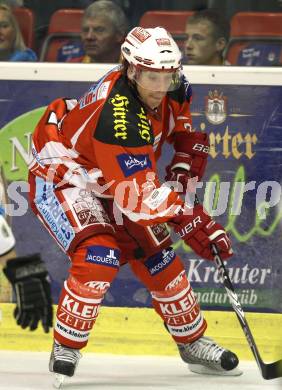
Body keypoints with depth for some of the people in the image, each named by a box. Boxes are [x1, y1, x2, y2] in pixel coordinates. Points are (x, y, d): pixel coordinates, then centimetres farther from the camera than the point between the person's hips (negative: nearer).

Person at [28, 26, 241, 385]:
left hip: (107, 181, 8)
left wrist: (183, 168, -6)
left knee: (157, 256, 7)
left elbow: (188, 127, 9)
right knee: (99, 257, -28)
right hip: (62, 177, -8)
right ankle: (65, 350, -14)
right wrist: (191, 221, -40)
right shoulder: (119, 116, -38)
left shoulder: (170, 87, -14)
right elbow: (139, 194, -38)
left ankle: (193, 343, 24)